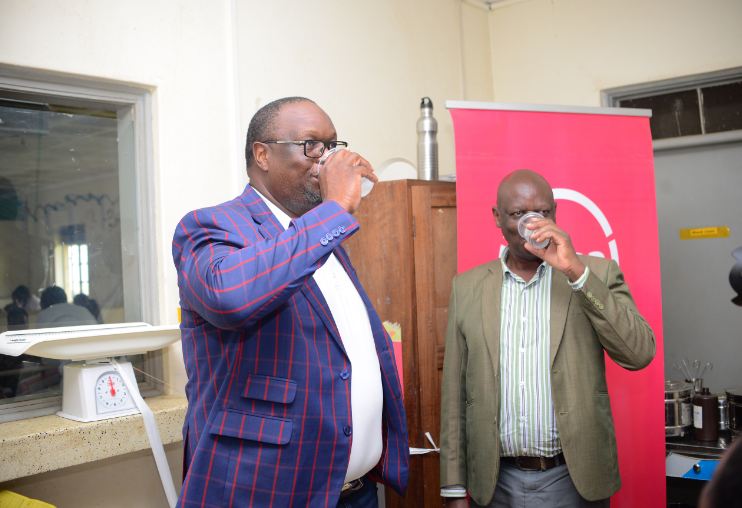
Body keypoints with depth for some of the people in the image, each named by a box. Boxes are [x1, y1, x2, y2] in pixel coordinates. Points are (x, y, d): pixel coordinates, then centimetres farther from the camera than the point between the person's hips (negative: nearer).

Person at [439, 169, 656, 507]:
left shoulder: (596, 274, -1)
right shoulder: (468, 287, 2)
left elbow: (640, 354, -14)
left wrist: (577, 271, -20)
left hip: (574, 480, -1)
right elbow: (455, 394, 3)